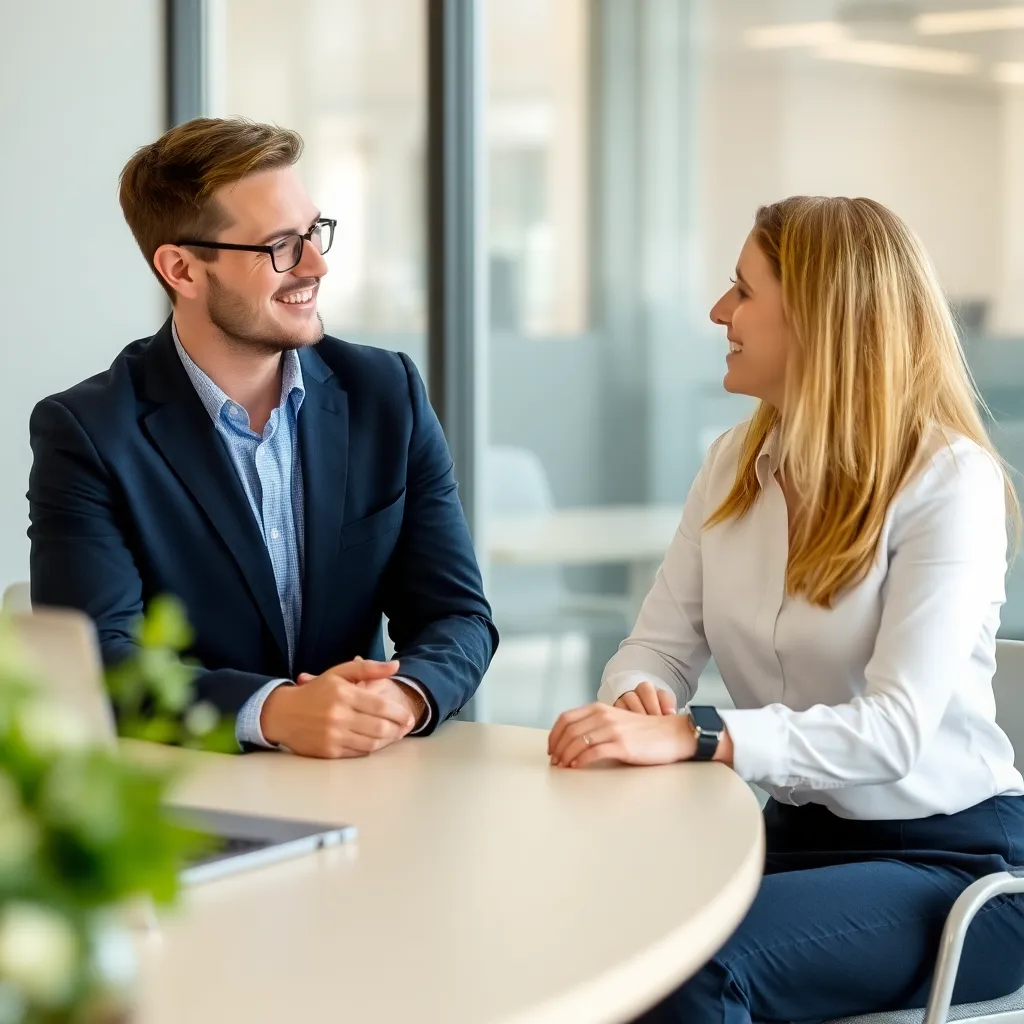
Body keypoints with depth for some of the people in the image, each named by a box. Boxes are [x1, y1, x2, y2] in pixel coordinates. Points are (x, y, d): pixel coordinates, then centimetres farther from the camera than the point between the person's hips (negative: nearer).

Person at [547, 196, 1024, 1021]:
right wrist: (639, 703, -22)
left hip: (952, 860, -5)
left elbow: (895, 728, -24)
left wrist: (691, 737, -36)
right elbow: (661, 645, 3)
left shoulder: (949, 480, -15)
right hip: (801, 833, 6)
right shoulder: (736, 462, 6)